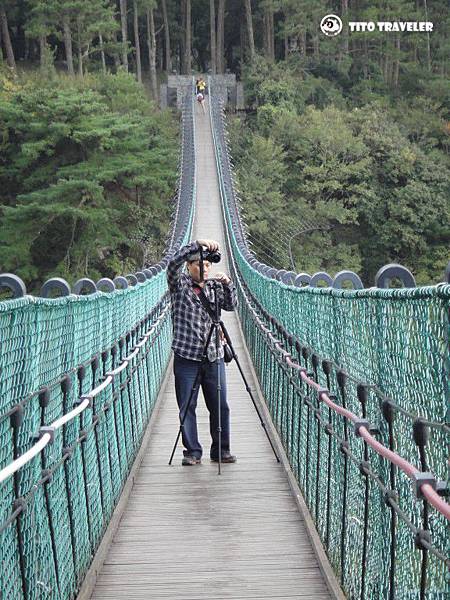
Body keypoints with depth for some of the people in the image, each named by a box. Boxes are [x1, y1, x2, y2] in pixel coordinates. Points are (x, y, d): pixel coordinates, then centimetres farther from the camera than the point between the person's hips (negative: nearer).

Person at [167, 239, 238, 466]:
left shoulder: (214, 286, 12)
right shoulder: (180, 284, 0)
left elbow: (232, 305, 3)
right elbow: (174, 263, -17)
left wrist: (227, 284, -13)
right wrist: (198, 244, -24)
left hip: (214, 357, 3)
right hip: (186, 357, -3)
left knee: (220, 406, 5)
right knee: (187, 407, 1)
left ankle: (221, 451, 16)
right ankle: (192, 452, 10)